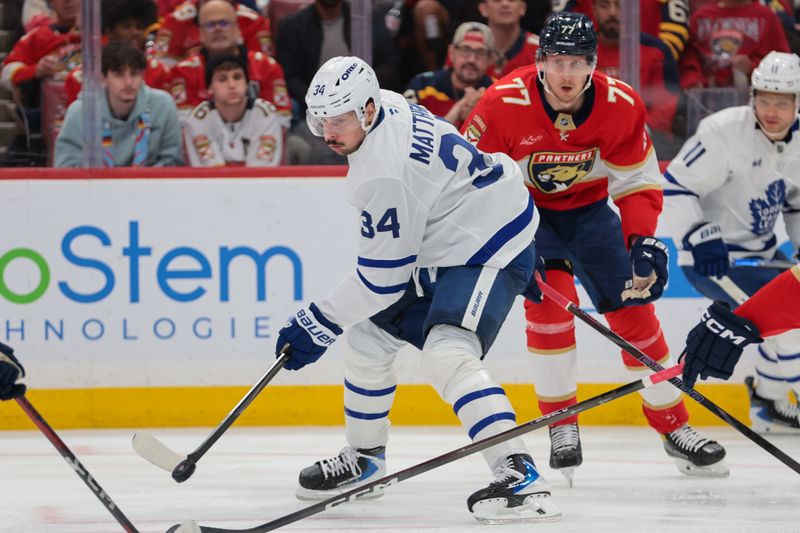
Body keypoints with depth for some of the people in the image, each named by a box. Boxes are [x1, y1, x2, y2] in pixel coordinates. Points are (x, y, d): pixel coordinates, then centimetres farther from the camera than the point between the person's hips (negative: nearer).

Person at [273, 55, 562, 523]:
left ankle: (519, 477, -40)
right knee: (367, 339, 16)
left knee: (448, 355, -31)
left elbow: (383, 277, -23)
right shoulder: (386, 108, -2)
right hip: (443, 245, 11)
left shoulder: (386, 173, -29)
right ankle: (364, 458, 35)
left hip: (489, 250, -11)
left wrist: (319, 324, -16)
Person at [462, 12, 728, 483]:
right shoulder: (504, 103, -27)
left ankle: (675, 428, 11)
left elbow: (640, 183, -11)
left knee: (633, 307, -3)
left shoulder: (622, 105, -21)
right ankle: (562, 425, -11)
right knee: (551, 297, -24)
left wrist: (644, 242, -26)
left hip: (588, 207, 3)